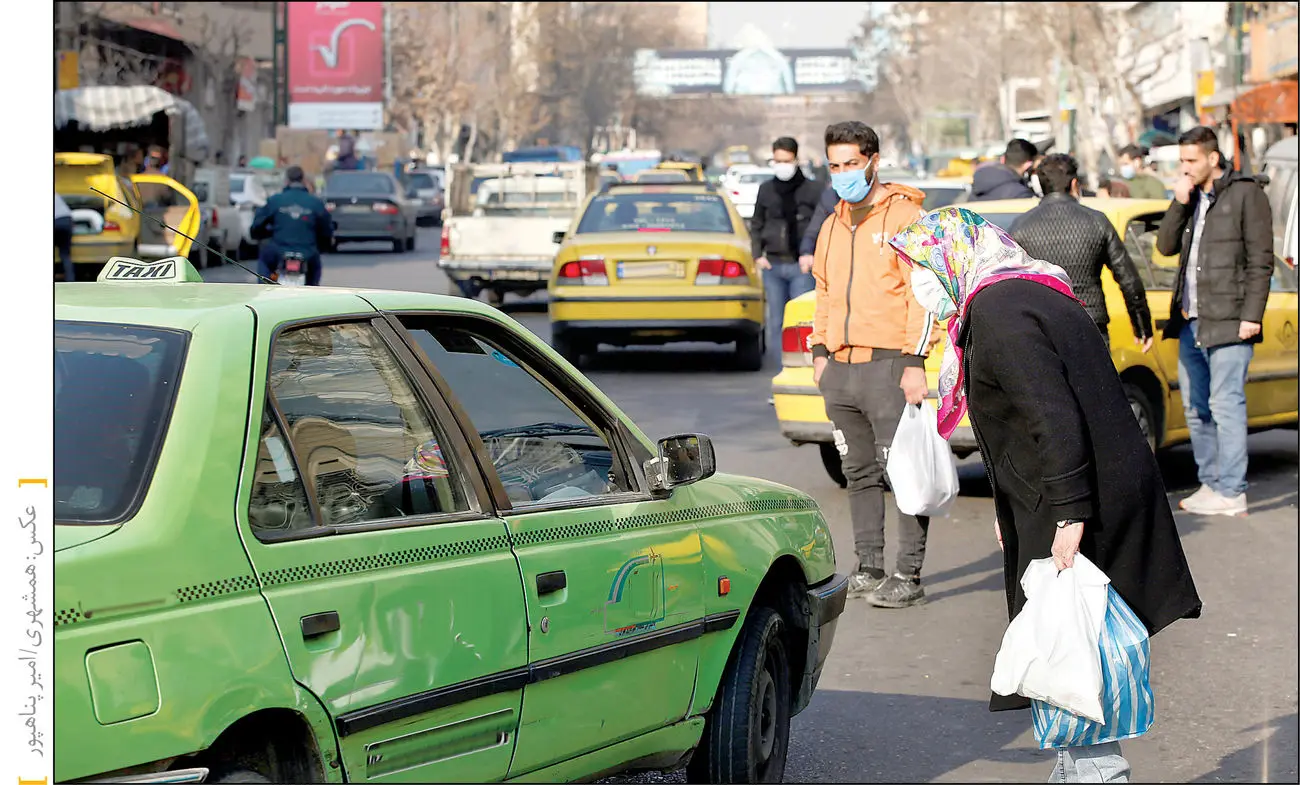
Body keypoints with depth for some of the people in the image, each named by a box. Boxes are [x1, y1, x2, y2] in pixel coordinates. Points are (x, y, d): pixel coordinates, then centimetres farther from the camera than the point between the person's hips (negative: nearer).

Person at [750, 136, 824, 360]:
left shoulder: (812, 190, 0)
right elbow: (756, 225, 19)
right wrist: (758, 255, 7)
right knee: (776, 323, 7)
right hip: (772, 266, 4)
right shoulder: (766, 190, 11)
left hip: (801, 266, -4)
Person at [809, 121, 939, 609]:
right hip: (841, 368, 7)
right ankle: (869, 569, 17)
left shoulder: (904, 216, -4)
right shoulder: (833, 227, 19)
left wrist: (914, 360, -14)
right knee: (859, 475, 11)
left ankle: (908, 576, -6)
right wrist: (821, 352, 16)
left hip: (888, 365, -7)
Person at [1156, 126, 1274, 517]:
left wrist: (1252, 315, -14)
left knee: (1225, 405, -8)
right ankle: (1210, 484, 18)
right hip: (1191, 320, 8)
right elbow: (1166, 246, 11)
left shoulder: (1245, 193, -5)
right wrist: (1179, 204, -2)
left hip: (1228, 322, -8)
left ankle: (1231, 492, -6)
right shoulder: (1191, 197, 16)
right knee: (1196, 408, 10)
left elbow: (1260, 260, -8)